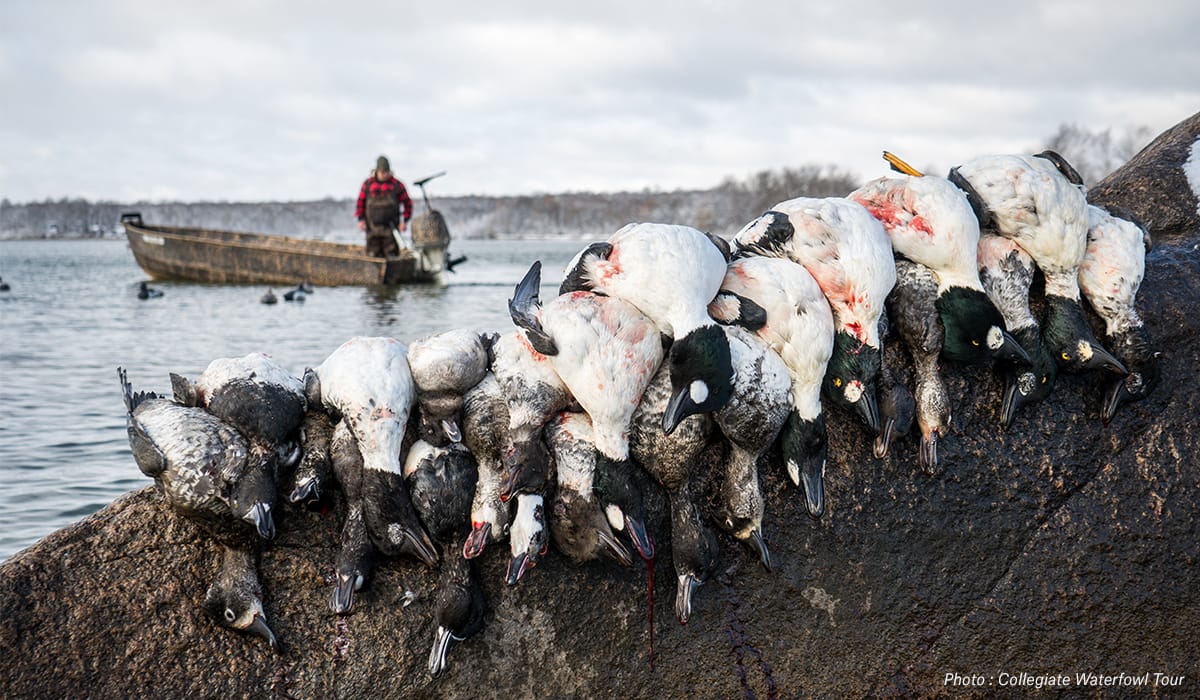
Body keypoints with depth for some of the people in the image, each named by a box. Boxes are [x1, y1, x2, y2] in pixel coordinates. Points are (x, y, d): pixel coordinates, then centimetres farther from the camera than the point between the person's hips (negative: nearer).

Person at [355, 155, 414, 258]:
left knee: (391, 256, -6)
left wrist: (405, 221, 1)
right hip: (372, 228, 2)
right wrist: (361, 219, 2)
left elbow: (407, 203, 8)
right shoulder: (368, 184, 6)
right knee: (373, 256, 2)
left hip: (390, 228, -2)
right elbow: (360, 202, 13)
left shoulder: (397, 185, 2)